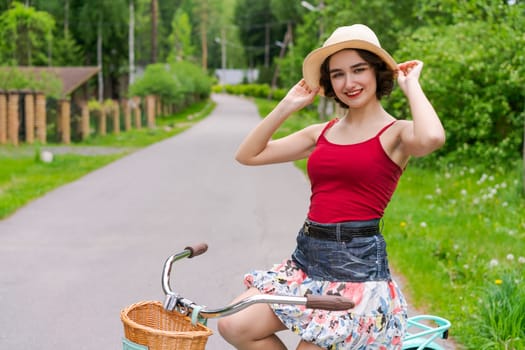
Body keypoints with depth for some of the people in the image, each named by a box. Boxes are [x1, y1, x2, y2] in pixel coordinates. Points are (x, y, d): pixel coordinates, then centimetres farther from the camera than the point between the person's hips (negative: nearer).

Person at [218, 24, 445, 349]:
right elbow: (248, 155, 11)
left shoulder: (396, 133, -4)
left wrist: (411, 85, -13)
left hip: (358, 263, -6)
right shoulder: (323, 133, 12)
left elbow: (432, 138, -30)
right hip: (307, 258, 6)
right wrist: (288, 105, 8)